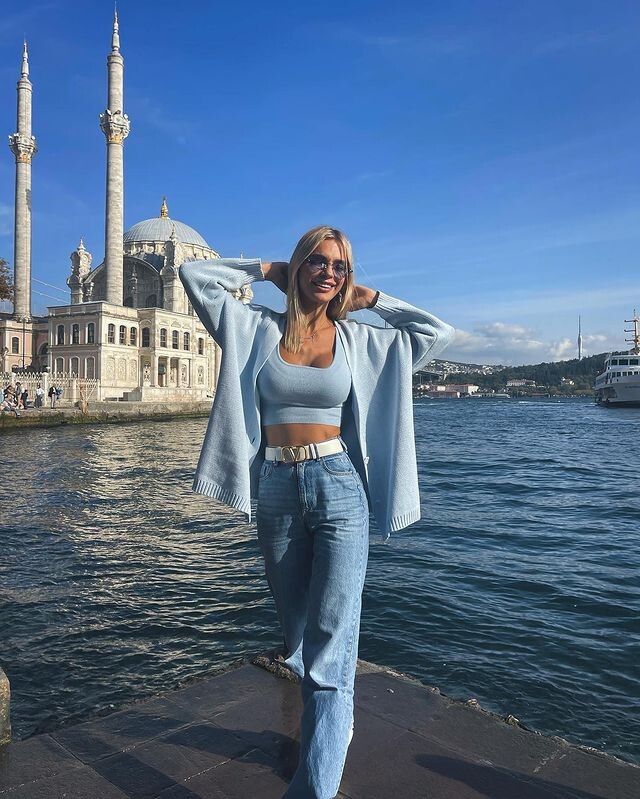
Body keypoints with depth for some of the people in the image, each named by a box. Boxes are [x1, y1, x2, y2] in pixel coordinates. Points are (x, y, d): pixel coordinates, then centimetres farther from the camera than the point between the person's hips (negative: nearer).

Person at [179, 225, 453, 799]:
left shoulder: (360, 340, 4)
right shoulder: (259, 329, 4)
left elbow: (438, 333, 7)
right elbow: (195, 275, 4)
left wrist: (373, 299, 7)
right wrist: (264, 270, 9)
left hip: (339, 487, -2)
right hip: (276, 489, 2)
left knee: (331, 639, -6)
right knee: (297, 628, 18)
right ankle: (334, 724, 43)